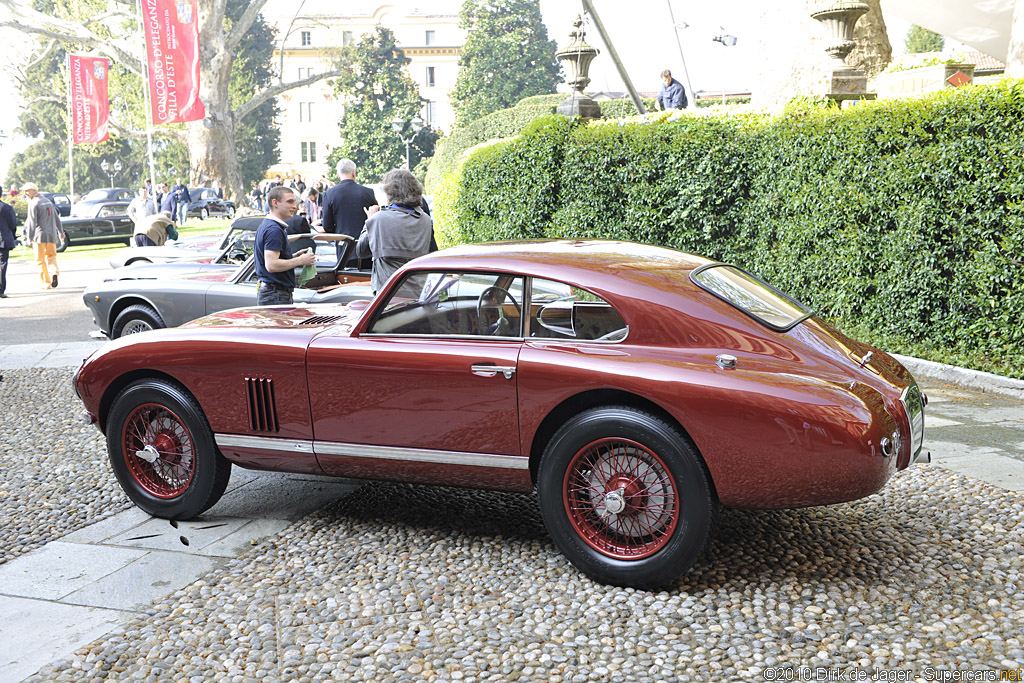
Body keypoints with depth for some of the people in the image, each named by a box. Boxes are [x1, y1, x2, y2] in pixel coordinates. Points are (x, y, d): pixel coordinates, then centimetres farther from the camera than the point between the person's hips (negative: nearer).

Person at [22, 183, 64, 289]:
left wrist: (30, 238, -10)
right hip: (51, 234, 6)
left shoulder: (33, 203, -7)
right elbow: (57, 218, 21)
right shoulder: (48, 201, 14)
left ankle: (46, 283, 2)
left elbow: (32, 222, -12)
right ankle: (55, 272, -14)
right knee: (51, 256, 15)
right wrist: (60, 231, 30)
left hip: (40, 234, -6)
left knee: (40, 260, 2)